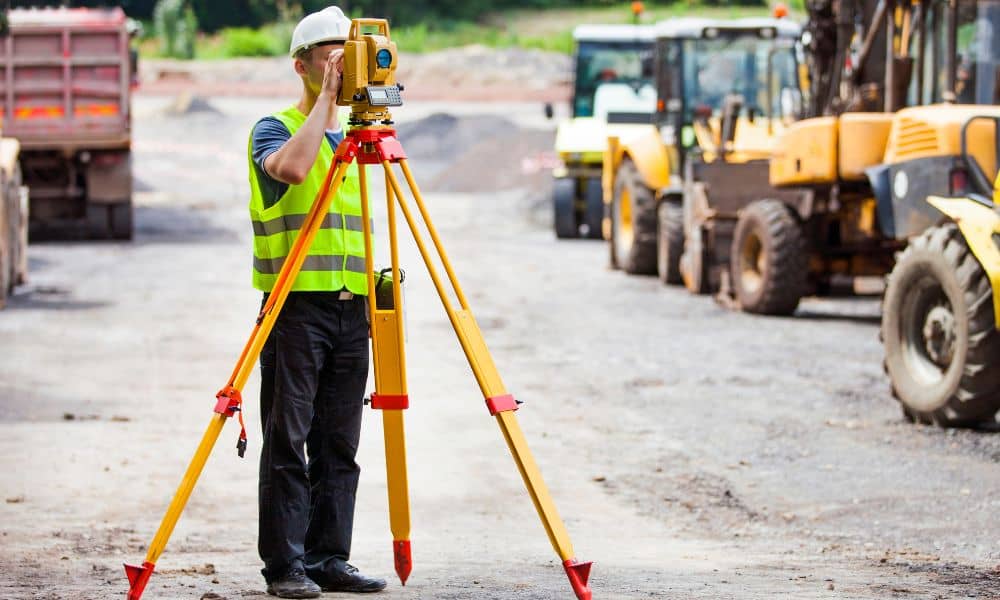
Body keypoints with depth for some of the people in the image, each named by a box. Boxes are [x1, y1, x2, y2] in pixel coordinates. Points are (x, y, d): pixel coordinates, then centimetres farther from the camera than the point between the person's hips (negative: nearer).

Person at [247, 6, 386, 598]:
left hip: (350, 308, 6)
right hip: (295, 305, -6)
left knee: (339, 445, 6)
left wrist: (375, 297, 15)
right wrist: (325, 99, -17)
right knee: (288, 442, -5)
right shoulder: (273, 129, -1)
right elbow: (291, 166, -25)